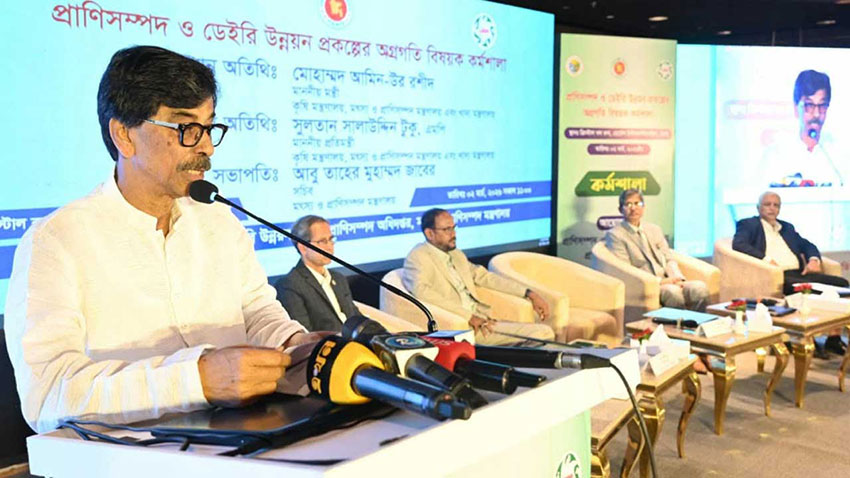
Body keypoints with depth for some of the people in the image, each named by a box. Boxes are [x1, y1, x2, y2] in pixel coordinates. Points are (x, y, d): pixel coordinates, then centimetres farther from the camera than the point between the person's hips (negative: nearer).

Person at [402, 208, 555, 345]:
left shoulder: (456, 255, 21)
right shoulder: (418, 256, -4)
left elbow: (485, 277, 28)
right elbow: (421, 291, -21)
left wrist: (529, 294, 19)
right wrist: (468, 316, -25)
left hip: (483, 321, 8)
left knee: (545, 332, -12)